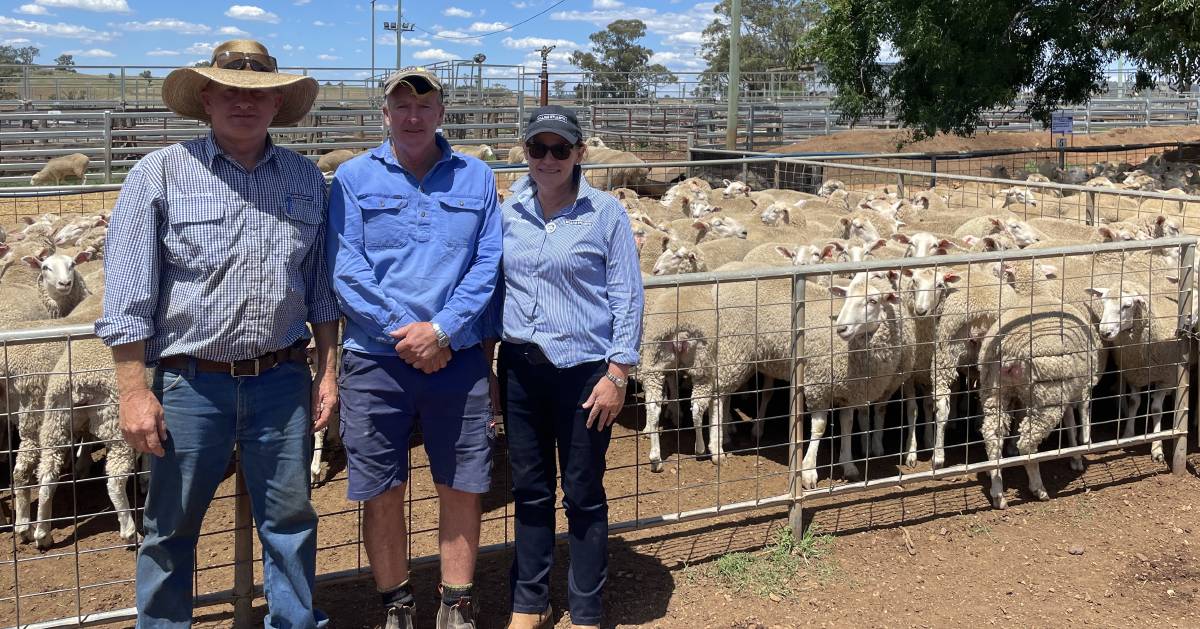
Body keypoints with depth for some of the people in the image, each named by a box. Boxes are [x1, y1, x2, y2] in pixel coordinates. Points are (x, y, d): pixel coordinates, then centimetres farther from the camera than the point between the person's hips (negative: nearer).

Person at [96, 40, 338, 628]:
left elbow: (321, 287, 13)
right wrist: (134, 392, -10)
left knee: (290, 522, 13)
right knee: (171, 529, 10)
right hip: (189, 383, -2)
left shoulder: (306, 179, 7)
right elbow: (128, 293, -7)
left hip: (281, 381, 3)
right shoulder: (160, 174, -4)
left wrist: (327, 371, 10)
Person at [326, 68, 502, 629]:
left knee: (462, 488, 7)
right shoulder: (354, 177, 3)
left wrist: (441, 329, -13)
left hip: (458, 357, 1)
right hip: (375, 358, -1)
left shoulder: (476, 177, 7)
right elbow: (345, 269, -6)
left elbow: (486, 265, 0)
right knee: (382, 493, 7)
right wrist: (402, 332, -14)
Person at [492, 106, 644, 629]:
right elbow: (495, 286, 12)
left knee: (583, 495, 7)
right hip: (520, 366, 4)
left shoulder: (605, 213, -7)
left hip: (583, 369, -4)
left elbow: (627, 298, -6)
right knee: (529, 490, 14)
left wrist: (617, 374, -11)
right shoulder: (508, 212, 4)